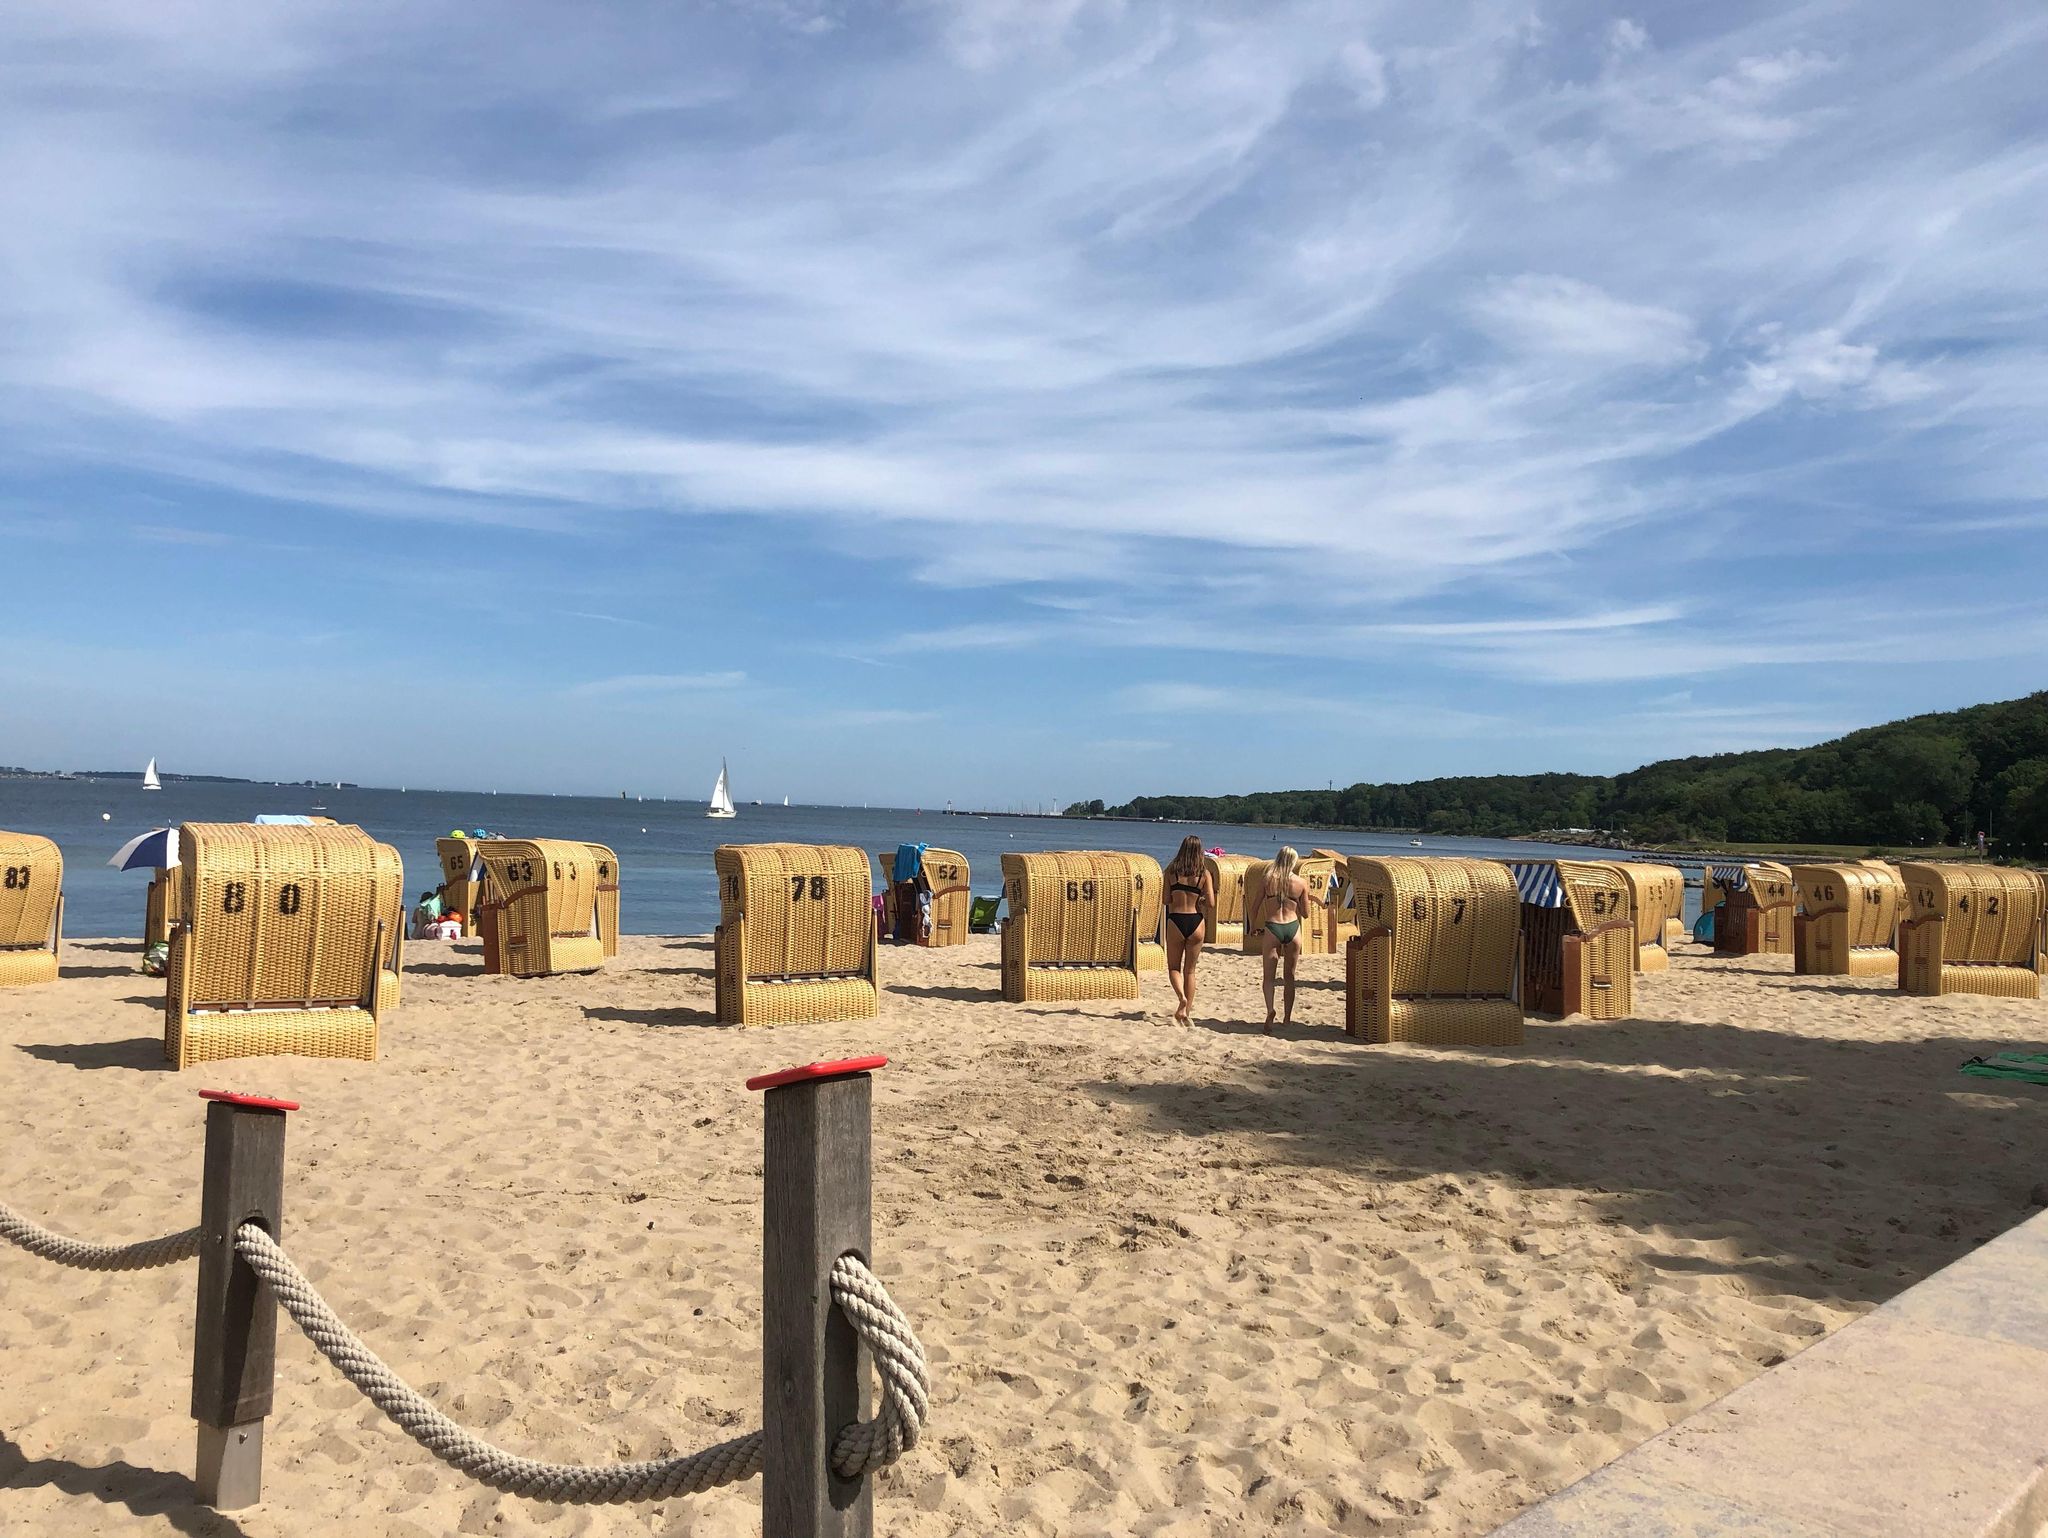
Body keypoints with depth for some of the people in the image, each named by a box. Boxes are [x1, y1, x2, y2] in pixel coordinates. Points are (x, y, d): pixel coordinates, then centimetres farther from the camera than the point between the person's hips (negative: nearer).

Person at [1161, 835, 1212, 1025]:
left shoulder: (1172, 871, -1)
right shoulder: (1204, 874, -2)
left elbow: (1166, 899, -2)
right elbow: (1211, 904, -8)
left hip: (1175, 921, -1)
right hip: (1196, 922, 1)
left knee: (1174, 967, 14)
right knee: (1190, 970, 15)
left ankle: (1182, 997, -12)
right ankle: (1185, 1010, 15)